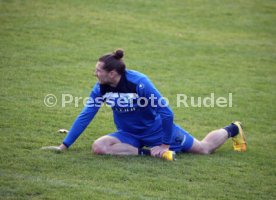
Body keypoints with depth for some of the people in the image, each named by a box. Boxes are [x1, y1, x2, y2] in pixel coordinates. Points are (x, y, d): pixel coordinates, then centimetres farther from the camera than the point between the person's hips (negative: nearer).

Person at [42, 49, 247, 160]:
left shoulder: (140, 83, -32)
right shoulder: (101, 88, -16)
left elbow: (167, 113, -27)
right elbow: (85, 116, -10)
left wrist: (165, 145, -22)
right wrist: (64, 145, -12)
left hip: (157, 129, -5)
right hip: (130, 134, 5)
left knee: (204, 148, 5)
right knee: (98, 146, -23)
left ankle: (232, 130, 36)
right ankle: (149, 153, -19)